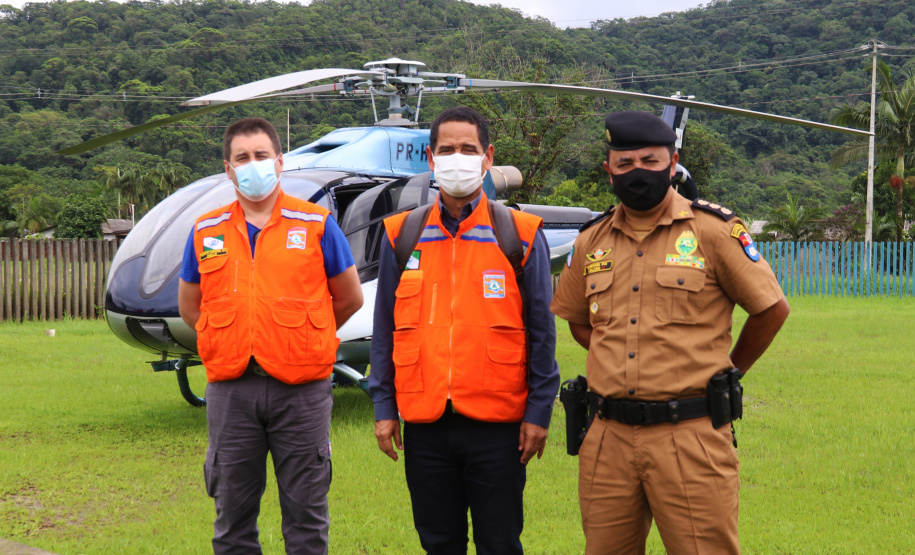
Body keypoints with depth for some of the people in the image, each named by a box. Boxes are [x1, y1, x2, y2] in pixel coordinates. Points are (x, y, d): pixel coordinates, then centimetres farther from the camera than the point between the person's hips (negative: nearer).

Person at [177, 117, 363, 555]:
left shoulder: (316, 225, 0)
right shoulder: (206, 232, 7)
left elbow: (349, 299, 9)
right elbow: (189, 307, 19)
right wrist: (237, 342, 10)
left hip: (300, 390, -2)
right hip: (230, 390, 2)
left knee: (305, 511, 4)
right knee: (233, 514, 9)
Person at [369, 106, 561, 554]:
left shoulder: (521, 236, 1)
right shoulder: (401, 236, 7)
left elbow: (541, 331, 2)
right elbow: (384, 330, 9)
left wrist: (539, 411, -2)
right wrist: (383, 408, 4)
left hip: (497, 423, -2)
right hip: (424, 422, 2)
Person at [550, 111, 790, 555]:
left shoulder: (714, 230, -2)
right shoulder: (591, 241, 11)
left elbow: (772, 309, 5)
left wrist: (723, 375, 10)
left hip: (690, 435, -4)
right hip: (608, 437, 4)